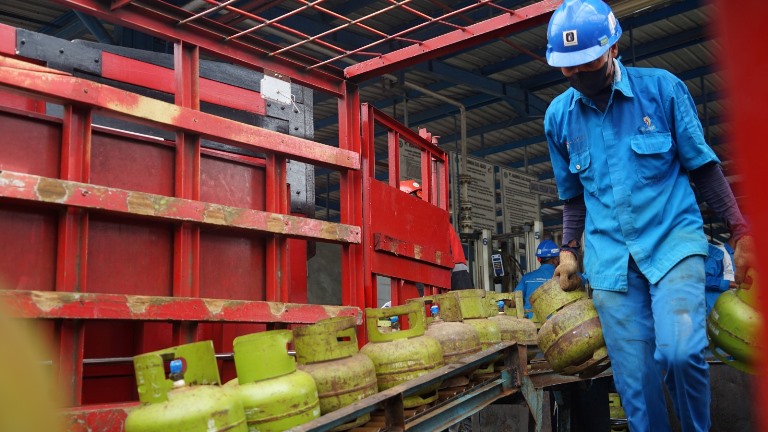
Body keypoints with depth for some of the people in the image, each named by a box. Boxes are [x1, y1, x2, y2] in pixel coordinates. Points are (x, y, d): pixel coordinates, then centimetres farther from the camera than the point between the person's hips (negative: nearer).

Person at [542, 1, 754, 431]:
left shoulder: (662, 88, -1)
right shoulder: (559, 116, 7)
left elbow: (703, 167, 4)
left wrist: (742, 233, 1)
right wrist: (569, 250, 9)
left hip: (673, 239, -2)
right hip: (611, 258, 3)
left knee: (680, 352, -21)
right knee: (636, 381, 0)